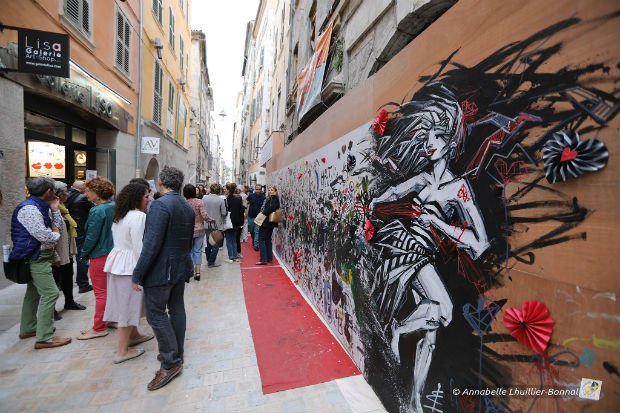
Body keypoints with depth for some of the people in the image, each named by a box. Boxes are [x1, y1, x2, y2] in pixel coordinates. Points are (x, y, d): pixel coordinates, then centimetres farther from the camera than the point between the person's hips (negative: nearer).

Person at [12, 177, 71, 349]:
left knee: (34, 292, 20)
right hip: (36, 257, -11)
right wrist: (56, 234, -6)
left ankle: (28, 328, 34)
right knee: (50, 294, -11)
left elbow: (59, 225, 9)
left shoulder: (40, 206, 9)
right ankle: (44, 338, -5)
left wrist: (55, 209, 1)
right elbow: (45, 236, -26)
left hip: (38, 256, 11)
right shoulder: (29, 208, -20)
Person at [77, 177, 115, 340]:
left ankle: (99, 328, 14)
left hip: (100, 255, -8)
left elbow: (92, 237, -16)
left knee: (101, 292, 3)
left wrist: (84, 253, 0)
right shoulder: (114, 207, 3)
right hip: (113, 252, 8)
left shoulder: (97, 211, -19)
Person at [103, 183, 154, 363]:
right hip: (130, 264, -9)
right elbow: (139, 246, -21)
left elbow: (121, 241, 15)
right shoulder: (139, 216, -18)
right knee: (129, 304, 2)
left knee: (125, 302, 20)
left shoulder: (119, 215, 12)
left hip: (117, 260, 9)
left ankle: (133, 335, 38)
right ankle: (122, 351, 14)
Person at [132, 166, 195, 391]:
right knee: (176, 309, 18)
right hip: (181, 268, 9)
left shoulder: (160, 205, -20)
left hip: (161, 270, -8)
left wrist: (137, 275, -15)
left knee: (156, 314, 4)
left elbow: (152, 244, -23)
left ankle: (170, 362, 12)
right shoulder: (188, 207, 7)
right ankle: (176, 354, 32)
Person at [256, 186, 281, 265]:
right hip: (270, 223, 10)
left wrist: (263, 212, -12)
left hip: (266, 222, -10)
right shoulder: (270, 199, 15)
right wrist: (263, 211, -3)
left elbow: (271, 209, -25)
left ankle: (263, 260, -5)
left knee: (261, 240, -5)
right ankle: (269, 258, 22)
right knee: (268, 239, 15)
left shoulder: (274, 199, -14)